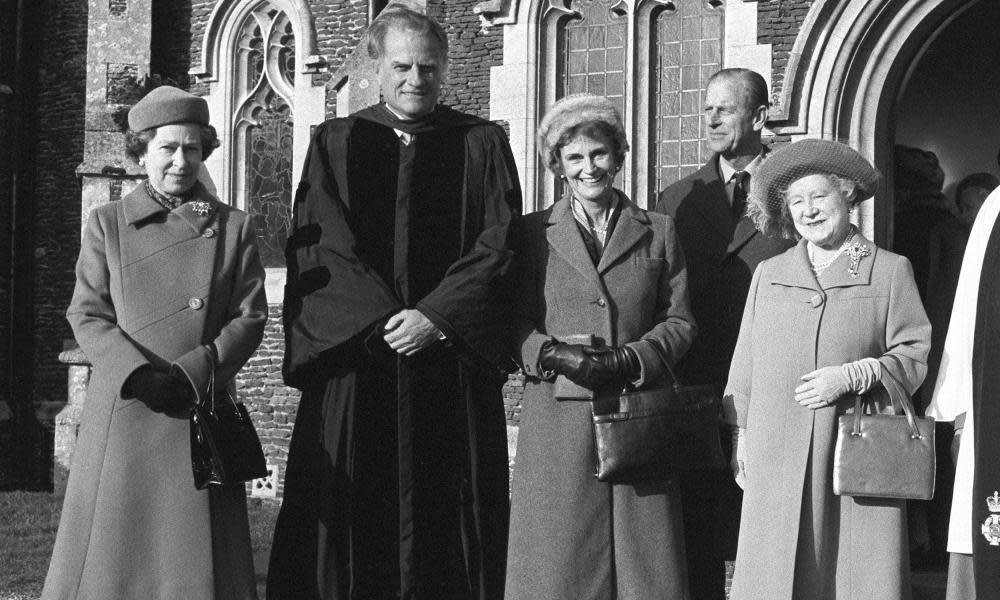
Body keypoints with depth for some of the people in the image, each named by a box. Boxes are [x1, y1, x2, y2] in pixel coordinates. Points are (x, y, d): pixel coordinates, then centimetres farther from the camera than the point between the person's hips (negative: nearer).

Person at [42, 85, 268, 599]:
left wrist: (192, 373, -12)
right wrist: (140, 373, -15)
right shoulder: (107, 223, 7)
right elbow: (87, 314, 2)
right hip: (124, 412, 0)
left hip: (202, 413, 0)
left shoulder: (233, 228, 8)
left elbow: (251, 317, 2)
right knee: (112, 552, 1)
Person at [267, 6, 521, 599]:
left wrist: (436, 316, -13)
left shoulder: (482, 144, 9)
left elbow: (500, 244, -2)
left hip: (454, 362, 0)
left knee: (448, 525, 0)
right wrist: (381, 321, -12)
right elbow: (320, 247, 0)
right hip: (352, 363, 1)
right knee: (352, 521, -1)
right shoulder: (335, 143, 10)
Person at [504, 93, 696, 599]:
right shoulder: (532, 234, 10)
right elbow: (516, 321, 6)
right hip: (557, 424, -1)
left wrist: (628, 359, -10)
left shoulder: (658, 232, 12)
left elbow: (679, 321, 7)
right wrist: (555, 354, -14)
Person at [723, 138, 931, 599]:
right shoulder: (768, 274, 15)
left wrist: (852, 375, -11)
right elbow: (747, 362, 16)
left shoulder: (890, 271, 6)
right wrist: (742, 438, 10)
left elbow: (916, 357, 4)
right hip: (779, 457, 2)